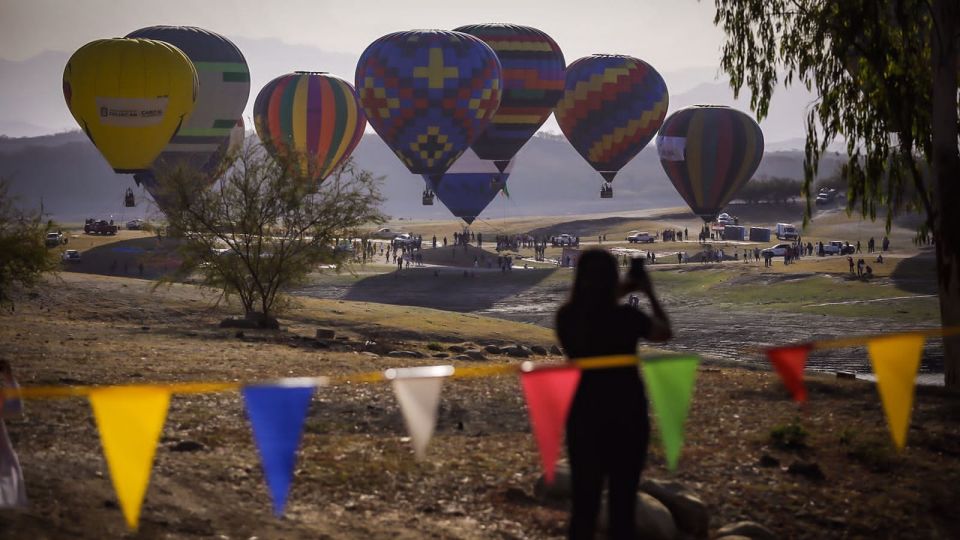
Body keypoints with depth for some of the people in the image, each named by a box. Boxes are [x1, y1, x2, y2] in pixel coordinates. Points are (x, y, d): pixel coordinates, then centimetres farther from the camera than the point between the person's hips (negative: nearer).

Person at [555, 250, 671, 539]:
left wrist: (619, 294, 21)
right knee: (622, 504, 5)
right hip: (626, 418, -3)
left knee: (583, 503, 10)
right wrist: (650, 294, 11)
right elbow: (665, 332, 3)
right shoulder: (626, 317, -17)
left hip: (583, 416, 3)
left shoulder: (567, 317, -6)